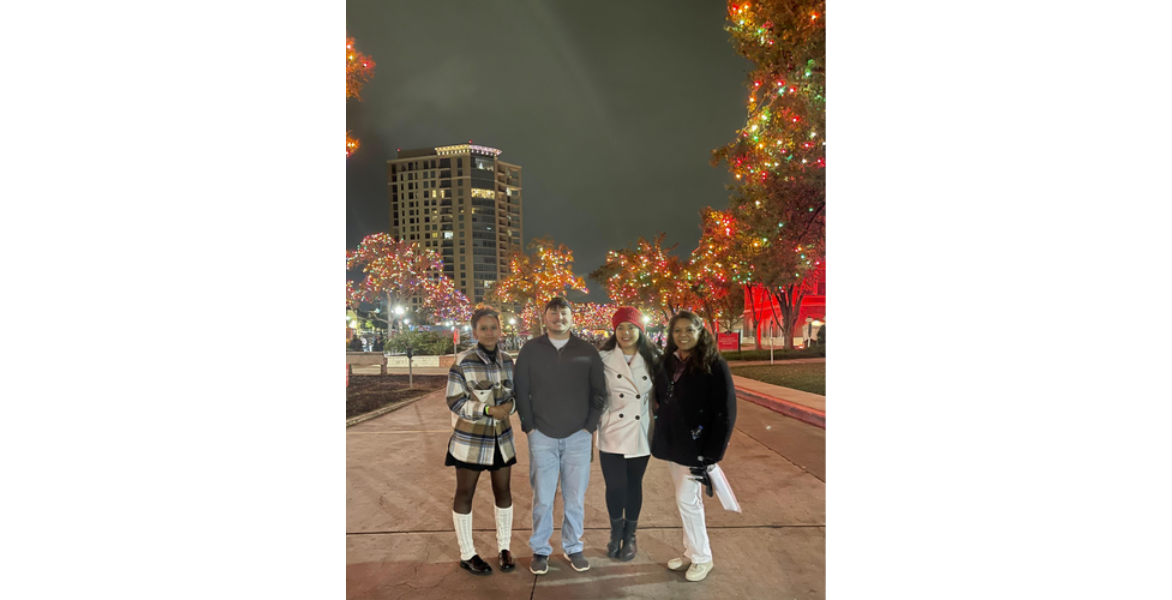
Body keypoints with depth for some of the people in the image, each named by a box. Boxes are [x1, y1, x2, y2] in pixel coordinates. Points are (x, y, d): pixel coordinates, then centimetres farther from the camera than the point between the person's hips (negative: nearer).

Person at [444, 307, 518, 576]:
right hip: (470, 438, -4)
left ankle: (503, 548, 29)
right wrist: (487, 410, -24)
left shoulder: (507, 361, 0)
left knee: (503, 491, 12)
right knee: (465, 494, 8)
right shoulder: (463, 362, -15)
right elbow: (455, 402, -14)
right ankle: (467, 555, 22)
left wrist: (510, 405, -15)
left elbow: (514, 394, 9)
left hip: (501, 436, 5)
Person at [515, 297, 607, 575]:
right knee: (542, 498, 4)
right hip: (542, 436, 0)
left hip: (578, 436, 1)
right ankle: (540, 550, 20)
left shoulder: (587, 351, 3)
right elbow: (521, 391, 4)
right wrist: (529, 425, -3)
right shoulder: (530, 349, 3)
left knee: (575, 497, 8)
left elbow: (599, 392, 5)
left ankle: (573, 548, 25)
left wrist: (590, 426, -1)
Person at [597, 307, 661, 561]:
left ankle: (630, 536, 32)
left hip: (640, 434, 1)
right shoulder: (603, 358, -5)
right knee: (615, 486, 2)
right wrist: (592, 425, -9)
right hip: (611, 434, -1)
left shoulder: (652, 359, 0)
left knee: (634, 485, 12)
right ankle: (616, 533, 30)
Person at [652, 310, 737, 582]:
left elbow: (726, 413, -14)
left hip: (696, 446, -6)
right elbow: (660, 402, 14)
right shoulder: (667, 363, 5)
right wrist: (661, 438, 8)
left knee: (687, 500, -2)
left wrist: (711, 454, -17)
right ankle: (691, 551, 30)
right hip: (672, 444, 6)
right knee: (687, 499, 16)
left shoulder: (714, 365, -12)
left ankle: (702, 558, 15)